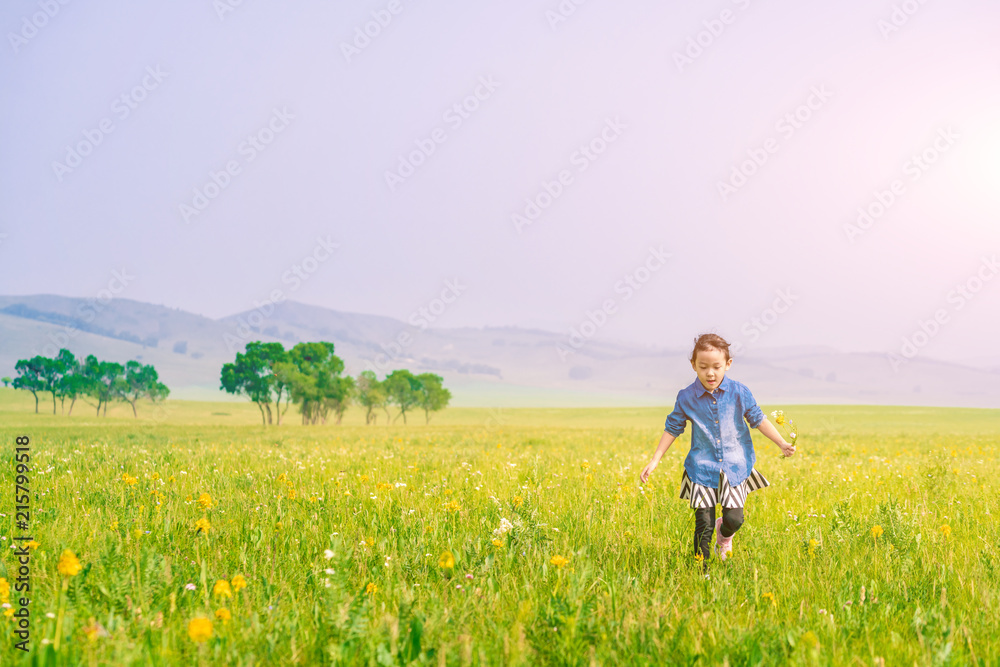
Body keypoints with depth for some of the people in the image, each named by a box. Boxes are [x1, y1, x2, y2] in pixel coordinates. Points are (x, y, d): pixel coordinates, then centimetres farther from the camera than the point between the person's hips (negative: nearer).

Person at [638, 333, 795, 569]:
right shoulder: (686, 397, -6)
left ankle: (724, 533, 33)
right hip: (702, 468, 0)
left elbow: (758, 420, 6)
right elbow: (672, 428, 4)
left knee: (734, 519, -5)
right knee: (704, 524, -3)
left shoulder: (739, 392, -6)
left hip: (735, 466, 1)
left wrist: (782, 444, 0)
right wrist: (654, 462, 2)